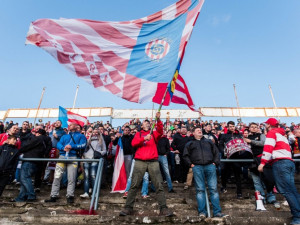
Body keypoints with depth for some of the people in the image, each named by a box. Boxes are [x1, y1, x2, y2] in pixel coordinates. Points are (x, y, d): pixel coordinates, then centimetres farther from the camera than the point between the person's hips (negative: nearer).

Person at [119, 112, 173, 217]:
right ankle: (128, 207, 8)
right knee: (134, 185, -1)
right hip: (140, 161, 0)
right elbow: (133, 143, 3)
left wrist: (158, 120, -19)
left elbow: (160, 131, -4)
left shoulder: (154, 134, 18)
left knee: (159, 185, -2)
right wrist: (144, 138, -11)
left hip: (153, 161, 0)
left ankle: (163, 208, 3)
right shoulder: (138, 134, 20)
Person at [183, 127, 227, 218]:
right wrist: (190, 164, 2)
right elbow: (185, 156, 15)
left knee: (213, 188, -2)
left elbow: (216, 152, 20)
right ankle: (202, 212, 3)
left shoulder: (208, 141, 23)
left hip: (210, 166, 1)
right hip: (197, 167, -1)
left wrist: (215, 162, 7)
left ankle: (217, 211, 3)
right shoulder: (190, 143, 19)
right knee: (200, 189, -2)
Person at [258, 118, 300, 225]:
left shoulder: (271, 132, 2)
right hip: (290, 161, 9)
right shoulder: (282, 134, 29)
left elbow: (268, 148, -11)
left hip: (280, 163, -9)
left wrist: (262, 163, -15)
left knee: (286, 191, -9)